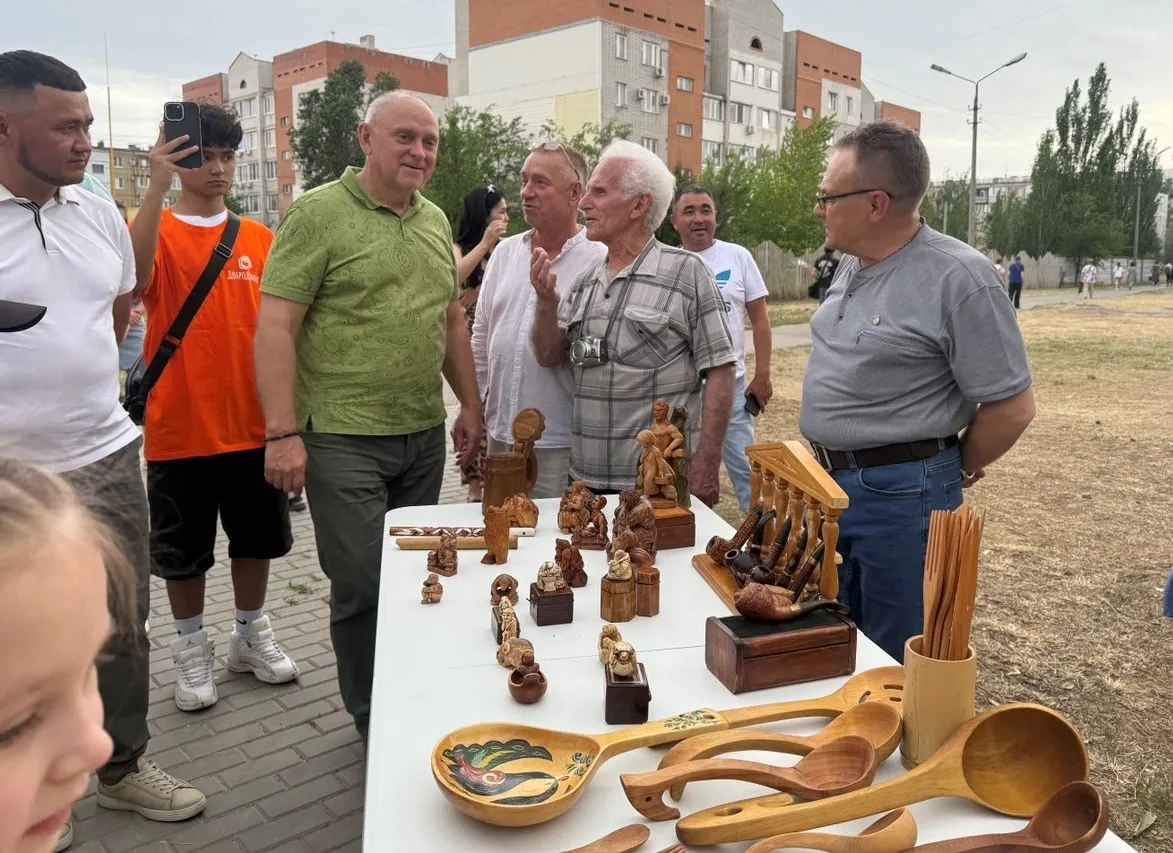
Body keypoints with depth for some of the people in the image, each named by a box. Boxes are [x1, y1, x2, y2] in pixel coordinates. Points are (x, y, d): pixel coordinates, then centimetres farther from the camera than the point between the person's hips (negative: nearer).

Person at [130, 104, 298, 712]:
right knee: (182, 551, 11)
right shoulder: (157, 230, -4)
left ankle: (251, 634, 34)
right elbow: (134, 279, -27)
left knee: (256, 539, 15)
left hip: (252, 425, 3)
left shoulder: (260, 239, 5)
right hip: (179, 429, -3)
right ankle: (191, 647, 30)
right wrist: (157, 187, -32)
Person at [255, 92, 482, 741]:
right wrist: (282, 431, -18)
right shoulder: (318, 214, -7)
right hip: (343, 439, -6)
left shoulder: (436, 223, 13)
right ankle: (374, 724, 21)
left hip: (424, 436, 6)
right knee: (363, 588, 0)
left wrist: (470, 406, 17)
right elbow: (275, 327, -12)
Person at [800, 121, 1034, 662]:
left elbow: (1012, 407, -17)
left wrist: (957, 471, -2)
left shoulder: (958, 278, -19)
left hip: (900, 498, -8)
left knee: (895, 667, 9)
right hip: (828, 480, 8)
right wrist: (830, 463, 15)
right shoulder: (851, 265, 6)